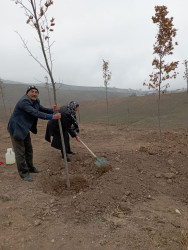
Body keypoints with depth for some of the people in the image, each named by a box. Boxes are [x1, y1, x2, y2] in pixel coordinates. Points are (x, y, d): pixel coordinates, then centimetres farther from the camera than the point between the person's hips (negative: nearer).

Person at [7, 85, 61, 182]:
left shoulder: (35, 102, 3)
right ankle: (23, 173, 12)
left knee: (29, 149, 19)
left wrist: (52, 110, -18)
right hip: (16, 129, -9)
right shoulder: (24, 102, -27)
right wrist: (52, 117, -40)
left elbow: (42, 109, 4)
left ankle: (30, 168, 35)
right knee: (20, 152, -1)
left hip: (25, 129, 9)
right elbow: (35, 113, -36)